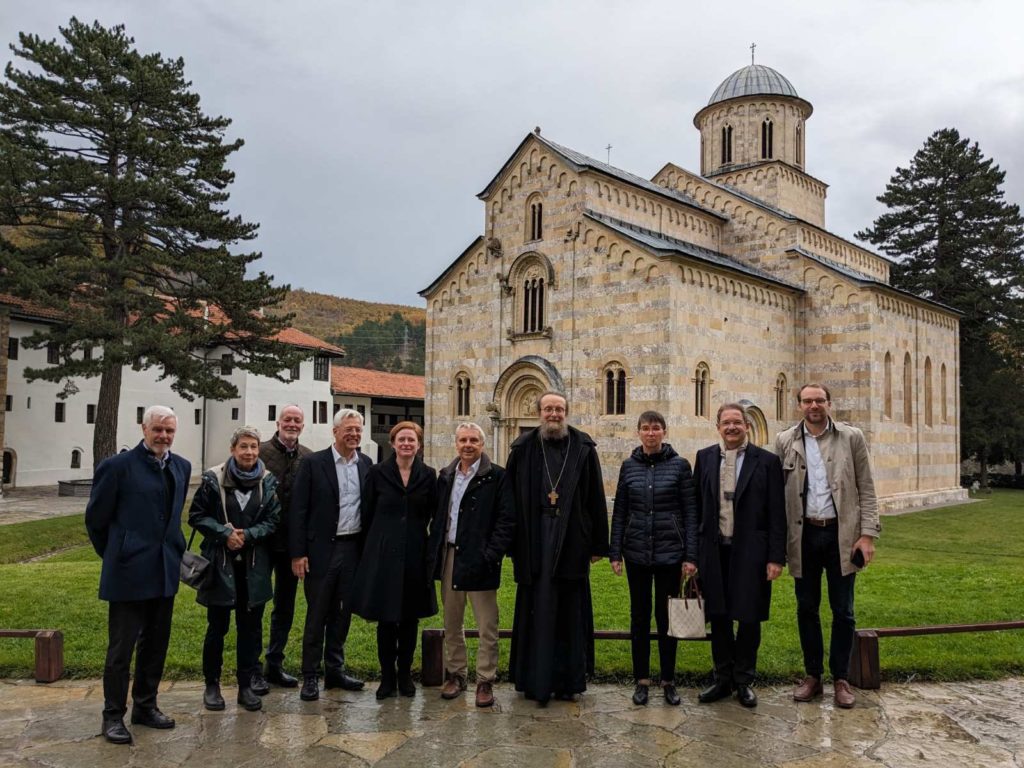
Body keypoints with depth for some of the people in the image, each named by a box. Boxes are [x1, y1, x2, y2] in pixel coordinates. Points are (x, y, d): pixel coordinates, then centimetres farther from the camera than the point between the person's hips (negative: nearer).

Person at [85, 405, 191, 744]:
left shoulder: (181, 467, 7)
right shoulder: (117, 466, -11)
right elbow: (95, 518, -3)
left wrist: (173, 550, 15)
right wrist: (115, 555, 6)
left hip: (165, 572, 6)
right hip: (129, 572, -6)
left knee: (156, 645, 15)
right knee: (121, 647, 5)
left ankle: (145, 706, 30)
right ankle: (113, 715, 19)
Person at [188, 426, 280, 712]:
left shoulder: (268, 482, -1)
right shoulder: (214, 478, -5)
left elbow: (273, 521, 1)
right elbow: (196, 515, -2)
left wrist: (247, 535, -14)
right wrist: (225, 533, -13)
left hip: (254, 565, 2)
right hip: (220, 563, -2)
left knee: (251, 626, 7)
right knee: (217, 625, 6)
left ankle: (246, 685, 19)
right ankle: (211, 685, 22)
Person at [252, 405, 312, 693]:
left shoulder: (310, 458, 3)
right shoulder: (260, 452, -8)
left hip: (293, 542, 4)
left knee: (285, 607, 14)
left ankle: (275, 665, 28)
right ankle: (252, 669, 16)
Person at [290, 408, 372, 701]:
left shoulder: (366, 465, 6)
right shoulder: (313, 463, -6)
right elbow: (298, 510, -7)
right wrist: (298, 553, -11)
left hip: (354, 548, 4)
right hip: (322, 549, -4)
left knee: (343, 612, 14)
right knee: (317, 614, 4)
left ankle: (335, 669, 27)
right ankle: (310, 675, 16)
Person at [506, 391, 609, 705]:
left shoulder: (584, 448, 3)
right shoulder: (523, 448, 3)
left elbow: (596, 499, 4)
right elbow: (510, 498, 4)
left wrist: (598, 544, 1)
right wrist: (512, 543, 0)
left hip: (572, 541, 0)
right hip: (535, 541, 0)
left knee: (570, 613, 8)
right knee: (536, 612, 5)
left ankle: (568, 681, 19)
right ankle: (535, 680, 15)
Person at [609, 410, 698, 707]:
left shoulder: (679, 465, -2)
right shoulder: (629, 466, 3)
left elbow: (690, 512, -2)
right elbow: (619, 512, 5)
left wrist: (691, 555, -7)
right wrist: (614, 552, 1)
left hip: (669, 551, -2)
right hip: (636, 551, 2)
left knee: (666, 615, 6)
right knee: (639, 615, 9)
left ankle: (668, 680, 20)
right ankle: (641, 680, 20)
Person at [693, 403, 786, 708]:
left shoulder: (767, 461, -2)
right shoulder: (705, 457, 6)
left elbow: (777, 513, -3)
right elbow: (696, 506, 7)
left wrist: (776, 557, -8)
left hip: (750, 552, -2)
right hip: (714, 551, 3)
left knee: (749, 618, 5)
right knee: (718, 617, 11)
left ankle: (744, 681, 23)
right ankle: (723, 679, 25)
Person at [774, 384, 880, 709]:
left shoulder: (852, 438, 0)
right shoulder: (785, 441, 3)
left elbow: (866, 490, 0)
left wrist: (868, 534, -8)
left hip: (841, 534, -1)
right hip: (803, 534, 1)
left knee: (842, 610, 7)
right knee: (806, 608, 10)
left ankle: (841, 679, 21)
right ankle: (812, 675, 24)